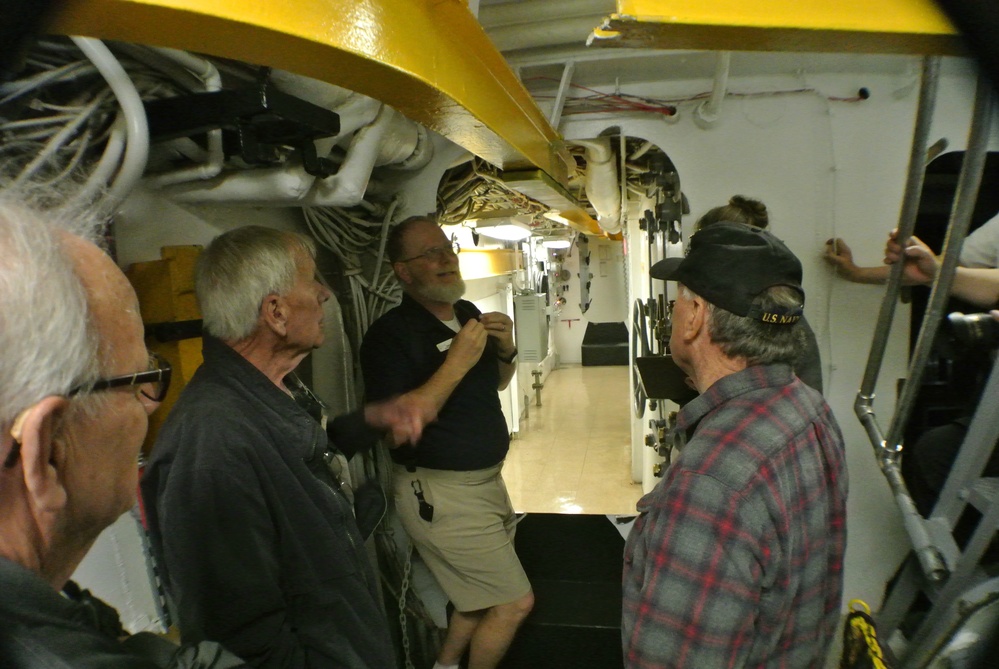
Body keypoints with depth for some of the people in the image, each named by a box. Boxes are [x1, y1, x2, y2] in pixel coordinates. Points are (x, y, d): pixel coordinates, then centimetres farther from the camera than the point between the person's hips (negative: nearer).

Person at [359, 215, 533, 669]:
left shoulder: (469, 314, 5)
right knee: (515, 602, 1)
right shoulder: (390, 335, -20)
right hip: (440, 493, -8)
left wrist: (506, 350, -4)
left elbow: (496, 383, 18)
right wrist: (456, 364, -30)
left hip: (486, 479, 8)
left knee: (481, 596, 21)